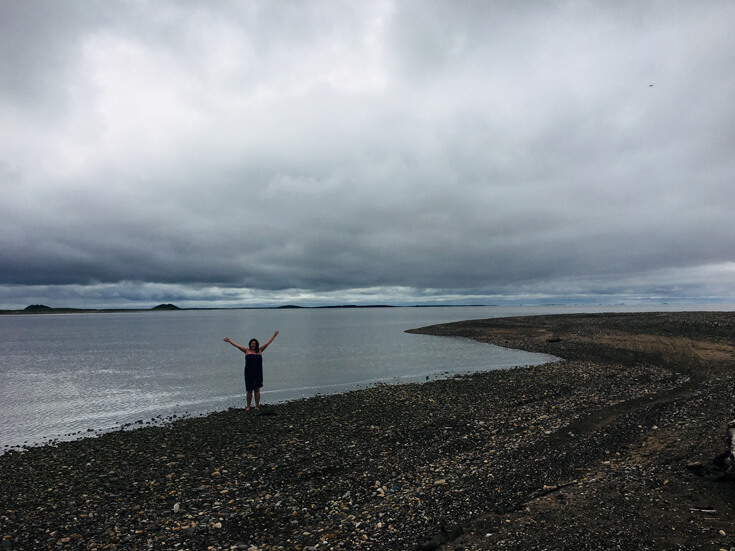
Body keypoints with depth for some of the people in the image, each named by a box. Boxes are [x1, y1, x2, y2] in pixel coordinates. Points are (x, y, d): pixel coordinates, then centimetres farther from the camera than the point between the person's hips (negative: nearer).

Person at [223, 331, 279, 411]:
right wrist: (229, 341, 7)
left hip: (258, 373, 1)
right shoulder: (247, 351, 6)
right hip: (249, 373, -1)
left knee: (257, 389, 4)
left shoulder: (259, 350, 9)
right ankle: (248, 406, 16)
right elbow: (237, 345, 7)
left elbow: (268, 343, 14)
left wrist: (274, 336, 17)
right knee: (249, 390, 5)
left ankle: (257, 406, 11)